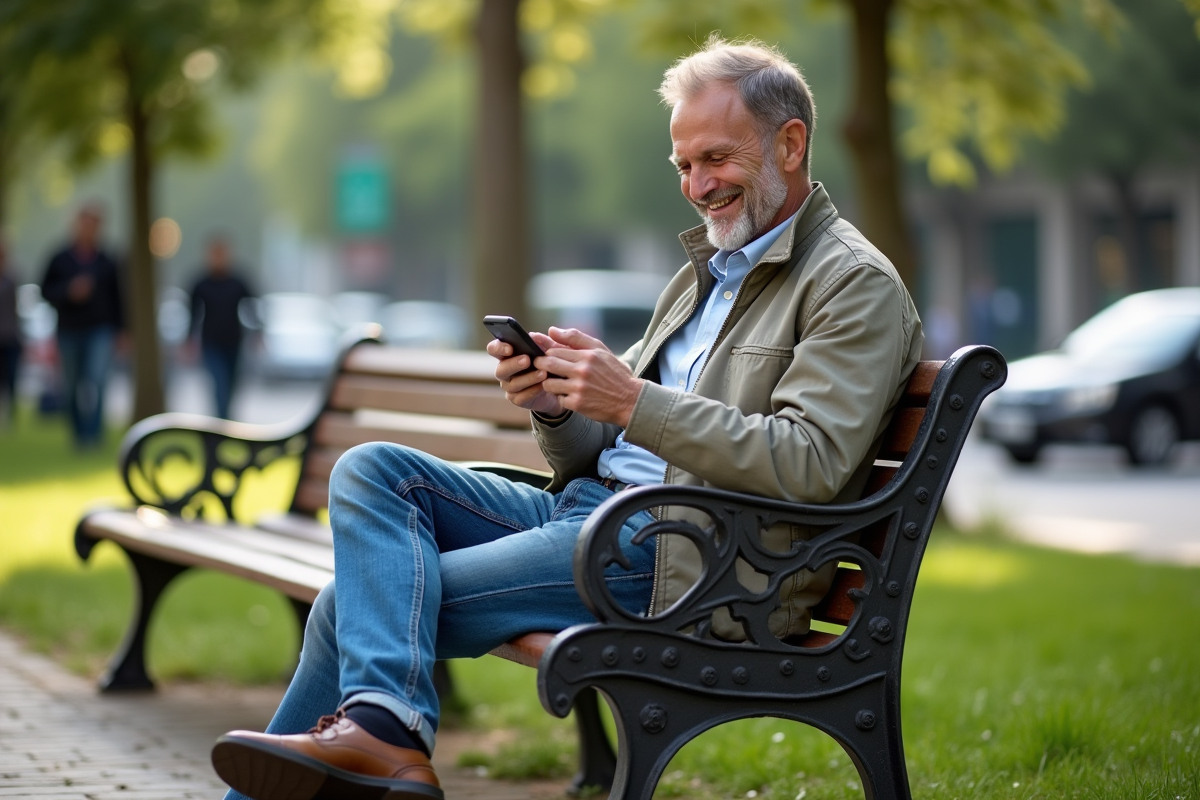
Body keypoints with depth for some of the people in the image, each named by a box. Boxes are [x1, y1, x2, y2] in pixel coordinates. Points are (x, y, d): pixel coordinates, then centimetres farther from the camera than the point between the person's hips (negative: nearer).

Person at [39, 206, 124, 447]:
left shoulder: (107, 262, 5)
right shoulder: (60, 260, 4)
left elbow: (116, 298, 7)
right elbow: (46, 291, 1)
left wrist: (119, 330, 4)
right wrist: (69, 291, -17)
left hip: (100, 330, -2)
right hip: (69, 331, 2)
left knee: (96, 380, -20)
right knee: (72, 387, 8)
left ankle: (92, 434, -22)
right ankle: (78, 434, 22)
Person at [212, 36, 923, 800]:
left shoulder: (857, 285, -5)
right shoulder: (705, 273, 22)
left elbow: (809, 466, -20)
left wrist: (632, 400, -22)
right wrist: (556, 402, -4)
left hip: (683, 563, -9)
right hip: (583, 507, 9)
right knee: (372, 470, -11)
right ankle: (384, 724, -24)